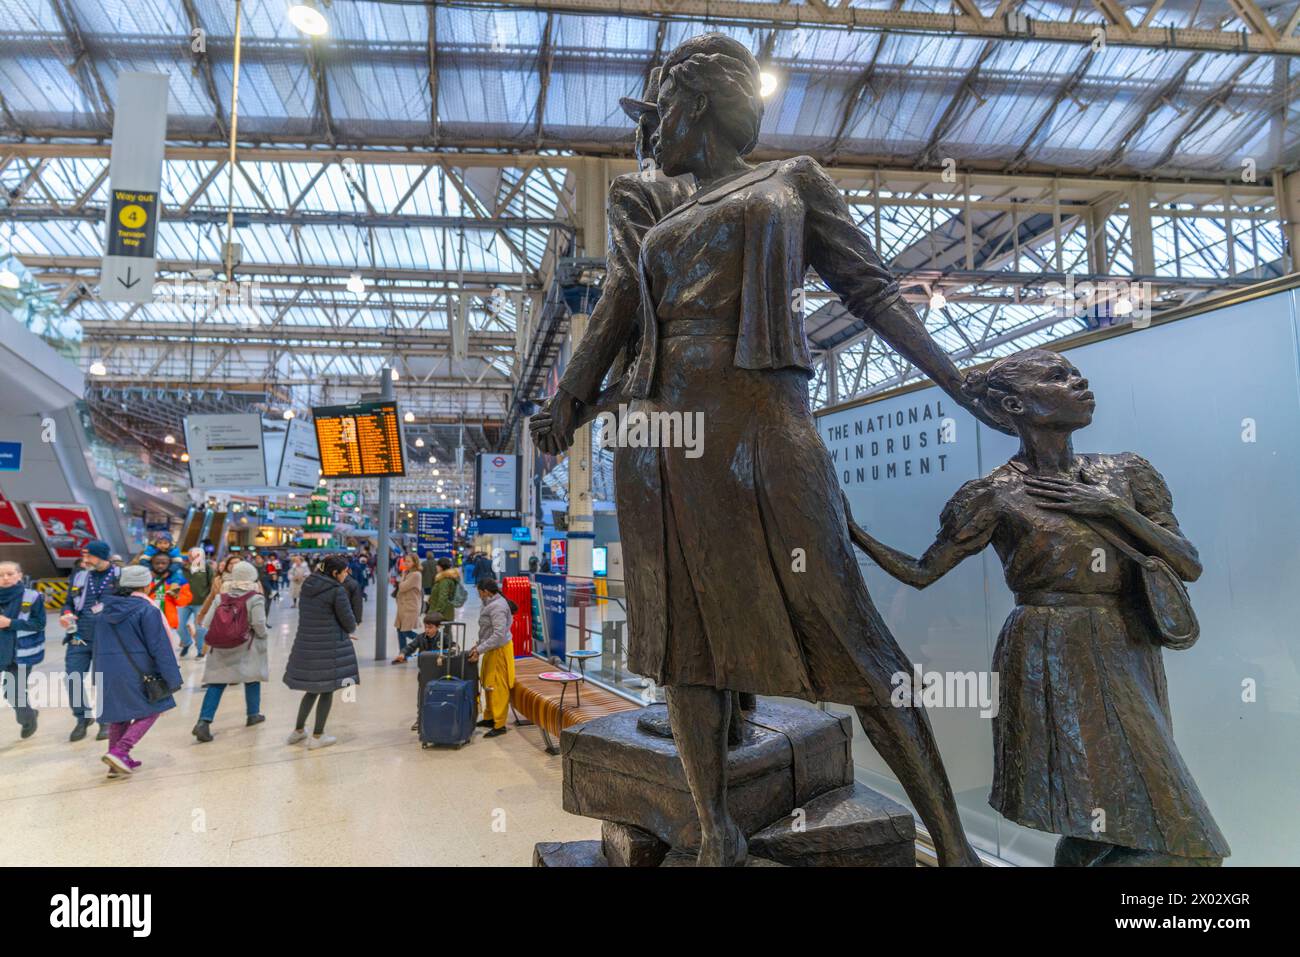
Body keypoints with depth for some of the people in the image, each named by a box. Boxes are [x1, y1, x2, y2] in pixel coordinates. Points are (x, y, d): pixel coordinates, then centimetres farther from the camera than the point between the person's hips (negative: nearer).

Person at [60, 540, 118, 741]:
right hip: (79, 639, 4)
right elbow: (69, 603, 17)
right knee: (73, 678, 2)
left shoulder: (120, 576, -4)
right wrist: (67, 614, -3)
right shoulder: (79, 575, 8)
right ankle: (82, 717, 22)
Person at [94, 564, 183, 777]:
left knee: (118, 714, 18)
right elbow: (159, 646, -13)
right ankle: (120, 752, -8)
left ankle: (117, 762, 21)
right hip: (136, 670, -7)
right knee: (151, 710, 7)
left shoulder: (107, 608, 9)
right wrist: (172, 677, -8)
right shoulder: (147, 610, -12)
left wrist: (99, 673, 25)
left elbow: (98, 644, 16)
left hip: (107, 671, 7)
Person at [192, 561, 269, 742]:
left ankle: (204, 722, -9)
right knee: (252, 680, 16)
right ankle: (253, 714, 29)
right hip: (248, 647, -3)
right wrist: (264, 635, 3)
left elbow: (207, 623, 0)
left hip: (221, 647, 3)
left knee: (216, 684, 4)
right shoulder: (255, 598, -12)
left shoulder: (220, 597, 0)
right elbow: (259, 625, -18)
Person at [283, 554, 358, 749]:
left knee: (313, 688, 22)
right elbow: (349, 622, -12)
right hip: (329, 646, -7)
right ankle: (317, 736, 13)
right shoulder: (337, 590, -17)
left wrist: (343, 633, 19)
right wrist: (350, 630, 14)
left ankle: (298, 730, 31)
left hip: (306, 643, 7)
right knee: (327, 690, 6)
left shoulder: (307, 585, 6)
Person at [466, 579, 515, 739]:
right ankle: (489, 717, 32)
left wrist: (479, 649, -27)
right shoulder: (491, 604, 9)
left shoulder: (498, 607, -22)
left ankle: (499, 725, 5)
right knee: (487, 683, 18)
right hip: (492, 649, 10)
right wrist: (478, 644, 9)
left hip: (499, 650, -10)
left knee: (497, 686, -3)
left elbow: (499, 634, -28)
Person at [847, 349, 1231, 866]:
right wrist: (852, 532, -9)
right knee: (1174, 841, -7)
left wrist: (1115, 507, -10)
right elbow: (920, 571, 0)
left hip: (1130, 656, 6)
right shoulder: (993, 495, -7)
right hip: (1054, 663, -5)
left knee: (1099, 827, 9)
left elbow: (1190, 565, 3)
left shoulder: (1125, 474, 7)